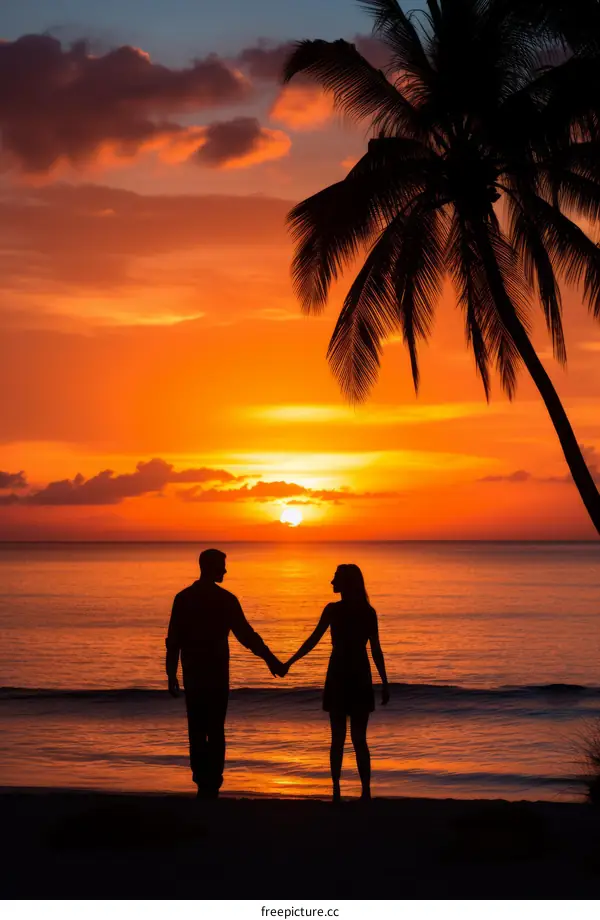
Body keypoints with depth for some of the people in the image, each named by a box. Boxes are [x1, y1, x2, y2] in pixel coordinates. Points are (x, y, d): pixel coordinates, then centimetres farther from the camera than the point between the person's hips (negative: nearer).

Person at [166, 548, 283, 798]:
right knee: (215, 730, 3)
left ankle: (203, 783, 7)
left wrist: (171, 674, 6)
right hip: (217, 674, -2)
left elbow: (173, 640, 0)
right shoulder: (225, 599, -6)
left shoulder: (183, 598, 1)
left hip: (193, 674, 2)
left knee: (197, 730, 9)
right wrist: (270, 659, 0)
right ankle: (212, 784, -2)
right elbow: (246, 634, -7)